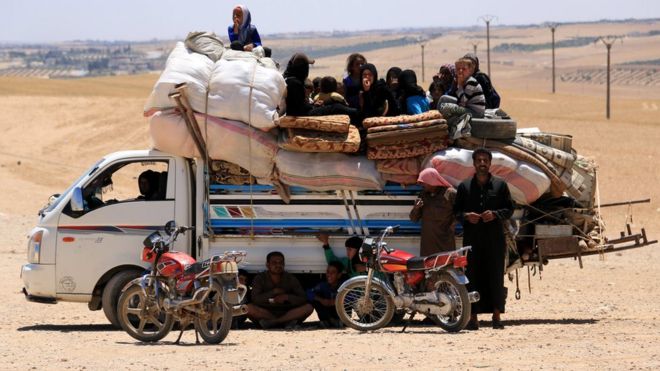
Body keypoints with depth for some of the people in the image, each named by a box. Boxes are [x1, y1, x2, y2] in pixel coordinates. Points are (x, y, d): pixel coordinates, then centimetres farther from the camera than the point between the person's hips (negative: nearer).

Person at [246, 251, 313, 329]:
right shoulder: (260, 278, 1)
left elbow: (303, 299, -4)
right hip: (266, 313, -2)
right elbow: (255, 299, -13)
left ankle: (270, 322, -30)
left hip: (286, 313, 2)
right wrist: (274, 292, -15)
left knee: (308, 307, -23)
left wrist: (286, 297, -20)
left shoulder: (290, 278, 4)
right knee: (249, 308, -30)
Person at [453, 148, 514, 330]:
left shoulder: (500, 185, 8)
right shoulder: (464, 186, 10)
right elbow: (456, 210, 12)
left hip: (495, 239, -1)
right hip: (471, 238, 1)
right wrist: (466, 216, -9)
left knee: (495, 276, -1)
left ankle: (496, 315, 6)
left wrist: (495, 214, -11)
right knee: (473, 277, -1)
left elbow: (509, 209, 8)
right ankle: (473, 316, 1)